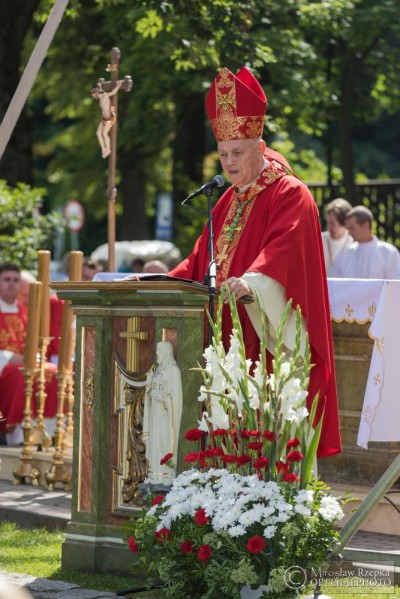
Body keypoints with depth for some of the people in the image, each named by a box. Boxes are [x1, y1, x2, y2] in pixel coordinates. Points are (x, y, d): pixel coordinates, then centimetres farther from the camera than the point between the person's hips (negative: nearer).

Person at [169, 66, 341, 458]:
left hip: (271, 336, -8)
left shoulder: (290, 195, -6)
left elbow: (283, 249, -24)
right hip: (229, 336, 8)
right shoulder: (229, 202, 20)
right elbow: (201, 260, 19)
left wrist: (252, 281, -42)